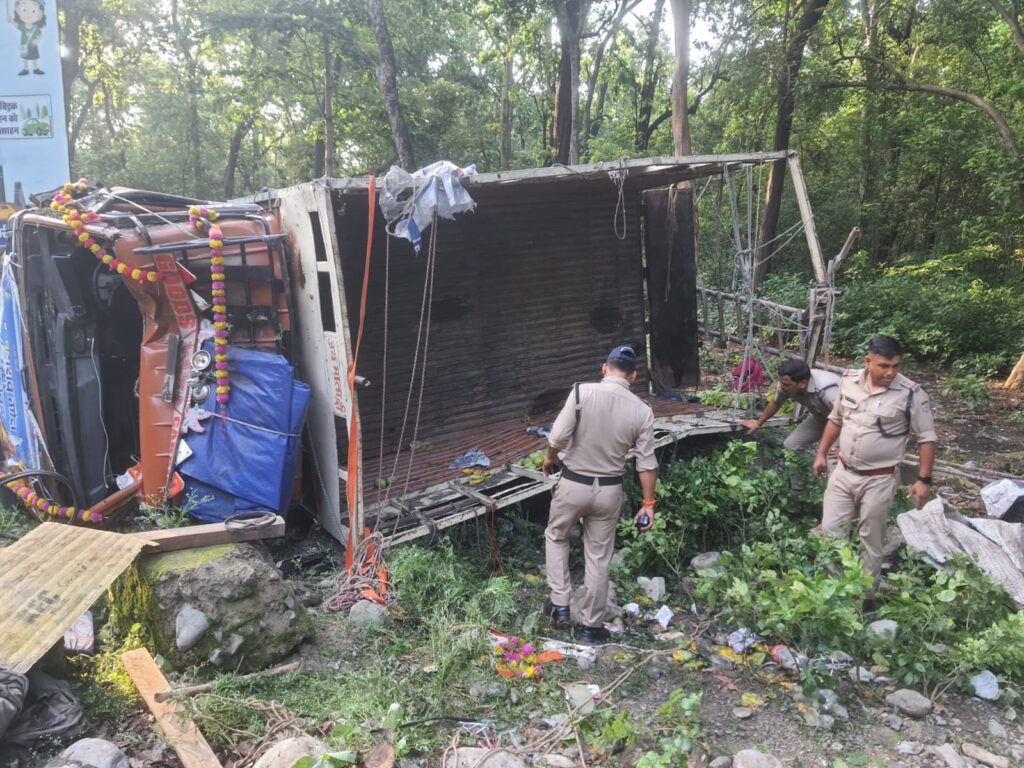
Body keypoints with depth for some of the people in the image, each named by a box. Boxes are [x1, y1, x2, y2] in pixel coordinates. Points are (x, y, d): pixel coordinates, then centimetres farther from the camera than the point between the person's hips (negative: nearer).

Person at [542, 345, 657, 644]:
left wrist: (551, 458, 3)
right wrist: (648, 503, 5)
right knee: (598, 558, 15)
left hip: (573, 484, -1)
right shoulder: (642, 411, -7)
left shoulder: (582, 392, -15)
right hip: (609, 490, 2)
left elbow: (558, 437, -19)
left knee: (556, 537, 25)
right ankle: (591, 626, 26)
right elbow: (647, 463, -5)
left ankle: (560, 604, 22)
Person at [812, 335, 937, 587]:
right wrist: (821, 454, 12)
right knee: (830, 531, 10)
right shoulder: (848, 380, -4)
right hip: (843, 473, 4)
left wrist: (924, 480, -12)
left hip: (879, 480, -4)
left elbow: (927, 438, -8)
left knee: (871, 541, 10)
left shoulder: (911, 394, -16)